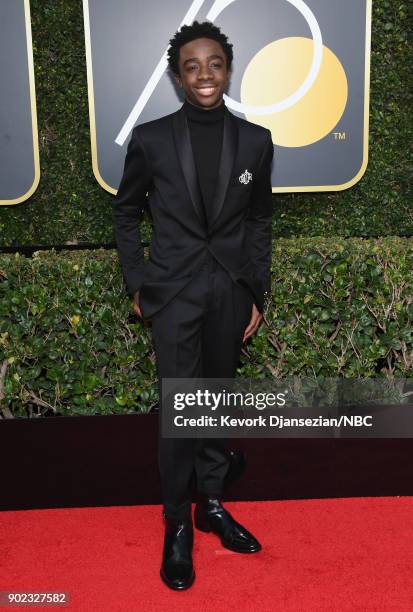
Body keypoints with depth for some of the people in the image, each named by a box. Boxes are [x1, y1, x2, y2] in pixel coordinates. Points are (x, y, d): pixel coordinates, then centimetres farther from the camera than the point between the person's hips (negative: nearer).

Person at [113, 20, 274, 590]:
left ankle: (213, 505, 32)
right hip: (174, 292, -2)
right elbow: (125, 212, 7)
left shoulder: (255, 140, 1)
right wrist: (137, 282, 2)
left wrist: (257, 295, 5)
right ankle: (178, 526, 17)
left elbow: (259, 222, 8)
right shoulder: (150, 138, -5)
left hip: (231, 292, 3)